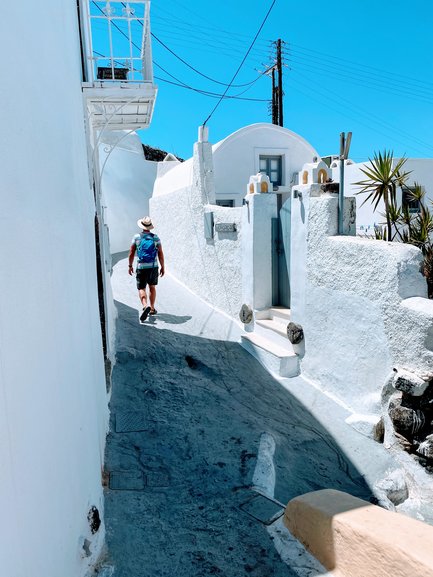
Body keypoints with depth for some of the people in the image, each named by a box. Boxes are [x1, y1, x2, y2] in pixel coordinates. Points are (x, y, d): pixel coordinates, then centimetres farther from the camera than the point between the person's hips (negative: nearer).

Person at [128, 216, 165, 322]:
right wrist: (162, 267, 7)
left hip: (141, 267, -2)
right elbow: (160, 254, -2)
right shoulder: (155, 237, -1)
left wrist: (130, 265, 11)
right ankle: (152, 308, 24)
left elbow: (131, 253, 0)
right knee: (152, 287, 18)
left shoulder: (136, 237, -3)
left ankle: (145, 306, -23)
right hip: (153, 267, 2)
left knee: (141, 289, 1)